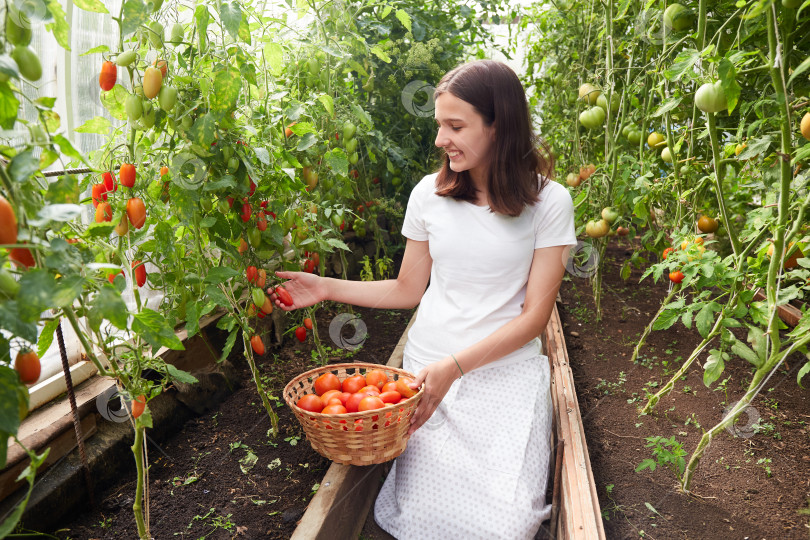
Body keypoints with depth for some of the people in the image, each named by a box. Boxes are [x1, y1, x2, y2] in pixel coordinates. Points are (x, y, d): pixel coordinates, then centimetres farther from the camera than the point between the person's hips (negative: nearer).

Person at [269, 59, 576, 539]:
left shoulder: (549, 201, -6)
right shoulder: (430, 193, 3)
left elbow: (535, 315, -8)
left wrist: (454, 366, -19)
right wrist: (328, 288, 3)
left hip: (506, 374, -1)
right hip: (428, 370, 2)